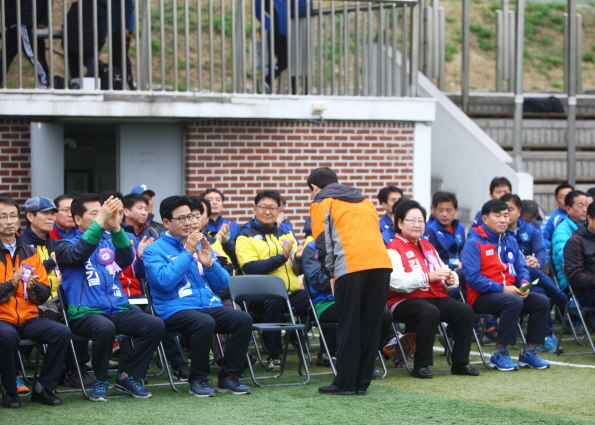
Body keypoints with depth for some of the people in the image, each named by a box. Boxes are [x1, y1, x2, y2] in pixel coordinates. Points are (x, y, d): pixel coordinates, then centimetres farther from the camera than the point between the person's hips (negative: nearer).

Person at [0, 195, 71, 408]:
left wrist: (34, 286, -10)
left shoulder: (30, 252, 13)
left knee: (62, 332, -21)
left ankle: (44, 388, -5)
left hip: (28, 318, 4)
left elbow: (45, 294, 12)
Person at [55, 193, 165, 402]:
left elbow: (127, 259, -2)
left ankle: (128, 376, -4)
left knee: (156, 325, -20)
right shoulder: (66, 245, 7)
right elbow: (79, 253, -18)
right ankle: (100, 381, -14)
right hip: (85, 312, -5)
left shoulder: (109, 241, 19)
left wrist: (116, 228, -18)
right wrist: (100, 222, -26)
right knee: (105, 327, -38)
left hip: (118, 309, 5)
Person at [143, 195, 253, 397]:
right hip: (176, 309, -5)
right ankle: (198, 379, -17)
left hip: (209, 305, 5)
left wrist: (209, 263, -2)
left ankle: (228, 377, -10)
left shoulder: (200, 245, 19)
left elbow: (222, 284, 17)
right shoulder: (154, 250, 3)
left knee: (244, 319, -22)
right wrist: (187, 253, -13)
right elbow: (164, 282, -15)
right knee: (204, 323, -37)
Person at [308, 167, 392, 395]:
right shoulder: (364, 201, 30)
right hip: (381, 262, 5)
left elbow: (324, 242, 5)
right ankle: (362, 382, 10)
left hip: (351, 265, -5)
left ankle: (345, 383, 1)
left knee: (349, 326, 0)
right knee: (371, 324, 7)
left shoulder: (321, 203, 12)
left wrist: (331, 274, 13)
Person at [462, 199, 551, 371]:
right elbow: (472, 277, -16)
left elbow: (521, 268, 15)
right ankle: (499, 354, -22)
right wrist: (502, 289, -21)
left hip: (509, 291, 7)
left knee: (542, 302, -14)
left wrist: (524, 284, -9)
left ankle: (529, 351, -2)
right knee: (514, 302, -34)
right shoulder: (474, 243, -8)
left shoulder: (510, 241, 15)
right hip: (481, 297, -7)